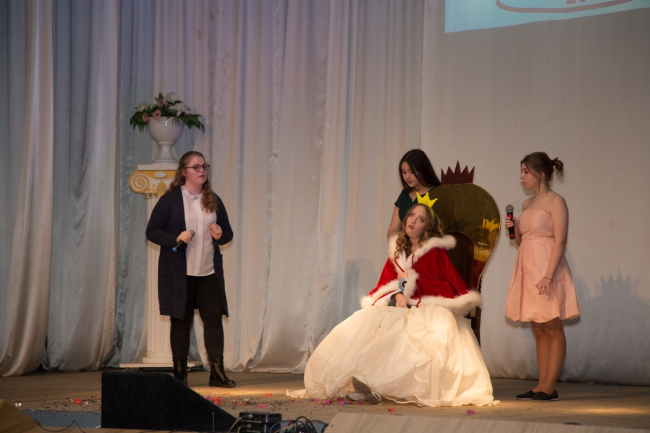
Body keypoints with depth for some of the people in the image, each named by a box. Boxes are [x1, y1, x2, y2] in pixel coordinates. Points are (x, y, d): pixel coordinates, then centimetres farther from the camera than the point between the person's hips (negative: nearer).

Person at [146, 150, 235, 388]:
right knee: (181, 321, 3)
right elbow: (152, 231, -3)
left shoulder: (214, 200, 12)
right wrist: (176, 238, -19)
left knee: (214, 317, -3)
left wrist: (221, 234, -5)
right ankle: (179, 373, 11)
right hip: (179, 272, -3)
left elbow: (228, 233, 19)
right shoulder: (170, 199, -1)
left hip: (209, 271, 3)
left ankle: (217, 371, 1)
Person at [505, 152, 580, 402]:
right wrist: (514, 229, 0)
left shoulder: (555, 202, -8)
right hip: (528, 269, 8)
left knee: (553, 329, -3)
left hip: (547, 268, -8)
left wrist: (548, 275, -22)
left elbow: (560, 241, -14)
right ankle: (542, 385, 10)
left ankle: (549, 386, -2)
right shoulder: (527, 205, 15)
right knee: (539, 330, 8)